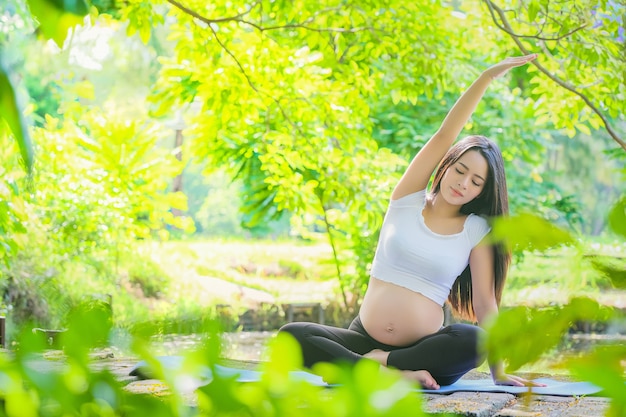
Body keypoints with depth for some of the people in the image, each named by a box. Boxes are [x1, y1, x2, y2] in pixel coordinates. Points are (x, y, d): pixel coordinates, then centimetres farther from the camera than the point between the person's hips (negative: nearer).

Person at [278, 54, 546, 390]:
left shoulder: (477, 231, 2)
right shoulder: (408, 200, 4)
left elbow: (486, 302, -1)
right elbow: (444, 136, -2)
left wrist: (499, 372, -7)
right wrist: (487, 77, -7)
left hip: (423, 347, -1)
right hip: (363, 337, 1)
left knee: (472, 341, -35)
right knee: (291, 334, -25)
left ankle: (379, 363, -21)